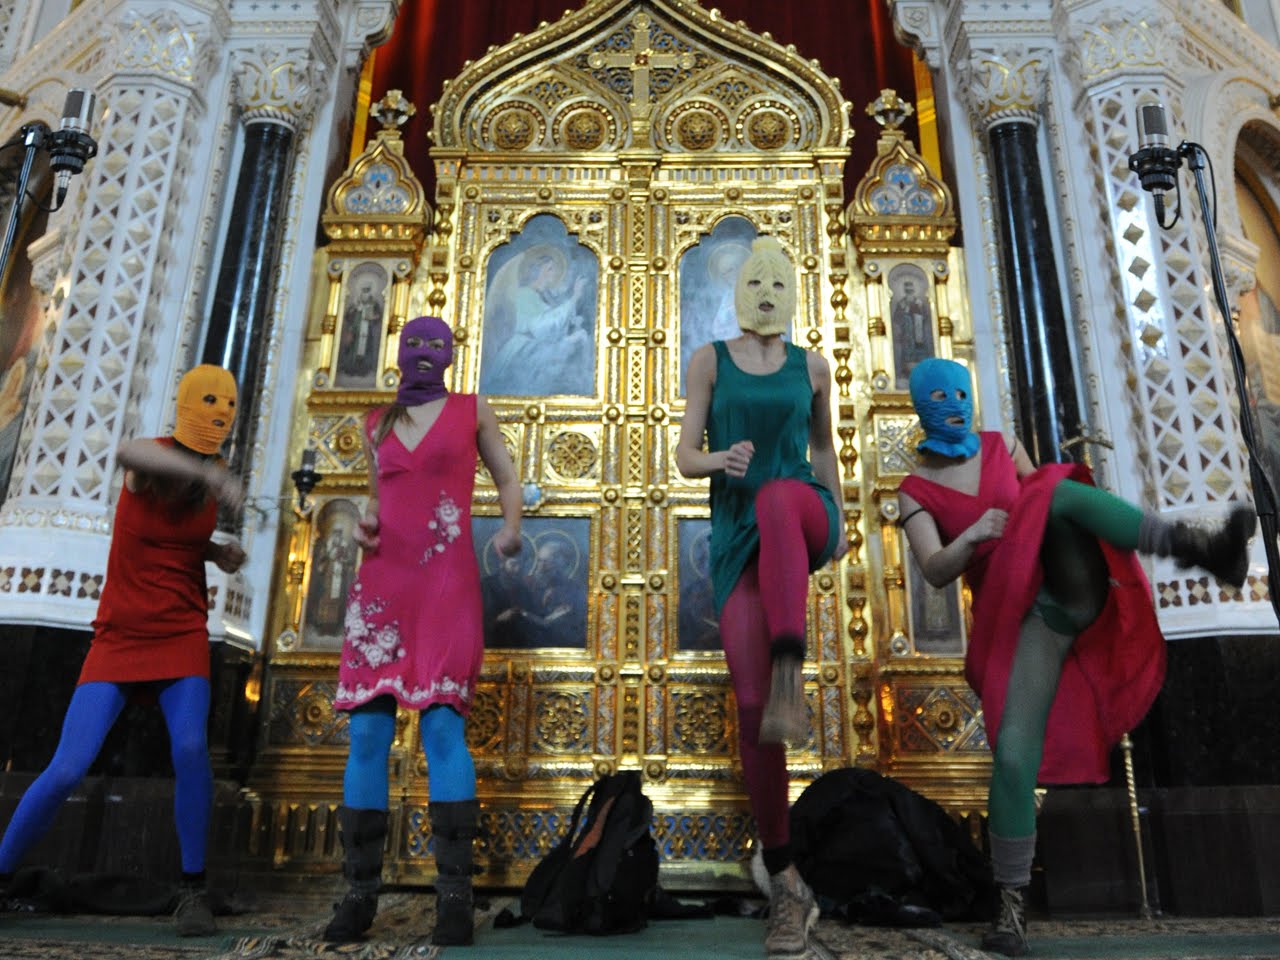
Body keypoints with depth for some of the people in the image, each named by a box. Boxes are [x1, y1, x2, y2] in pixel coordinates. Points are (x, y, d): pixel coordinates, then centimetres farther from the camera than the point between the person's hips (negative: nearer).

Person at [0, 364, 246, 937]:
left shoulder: (210, 478, 4)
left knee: (190, 748, -23)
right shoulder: (154, 457, -12)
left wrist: (217, 551, 0)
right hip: (119, 637, -2)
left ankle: (194, 890, -9)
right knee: (67, 769, -8)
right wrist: (206, 471, -56)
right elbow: (126, 452, -40)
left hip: (183, 636, 2)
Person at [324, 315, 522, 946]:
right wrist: (366, 525, 4)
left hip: (448, 581, -3)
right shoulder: (376, 424, 16)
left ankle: (454, 893, -8)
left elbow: (506, 478, 14)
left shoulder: (471, 410, 9)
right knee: (367, 733, -2)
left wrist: (511, 527, -6)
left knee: (442, 724, -14)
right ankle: (360, 892, 7)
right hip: (381, 583, 3)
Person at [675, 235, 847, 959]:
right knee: (751, 706, -12)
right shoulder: (709, 360, 8)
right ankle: (787, 886, -1)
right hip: (737, 539, 0)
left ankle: (791, 680, -46)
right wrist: (719, 458, -21)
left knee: (778, 496, -40)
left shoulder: (812, 366, 13)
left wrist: (838, 522, 28)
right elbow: (685, 457, 2)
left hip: (805, 518, 0)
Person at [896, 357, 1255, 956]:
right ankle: (1011, 907, -3)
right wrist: (972, 537, -26)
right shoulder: (916, 492, 4)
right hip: (1023, 617, -2)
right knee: (1013, 753, -17)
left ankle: (1200, 548, -47)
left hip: (1073, 588, 2)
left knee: (1063, 490, -27)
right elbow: (935, 573, -7)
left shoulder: (1001, 447, 14)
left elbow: (1045, 493, 20)